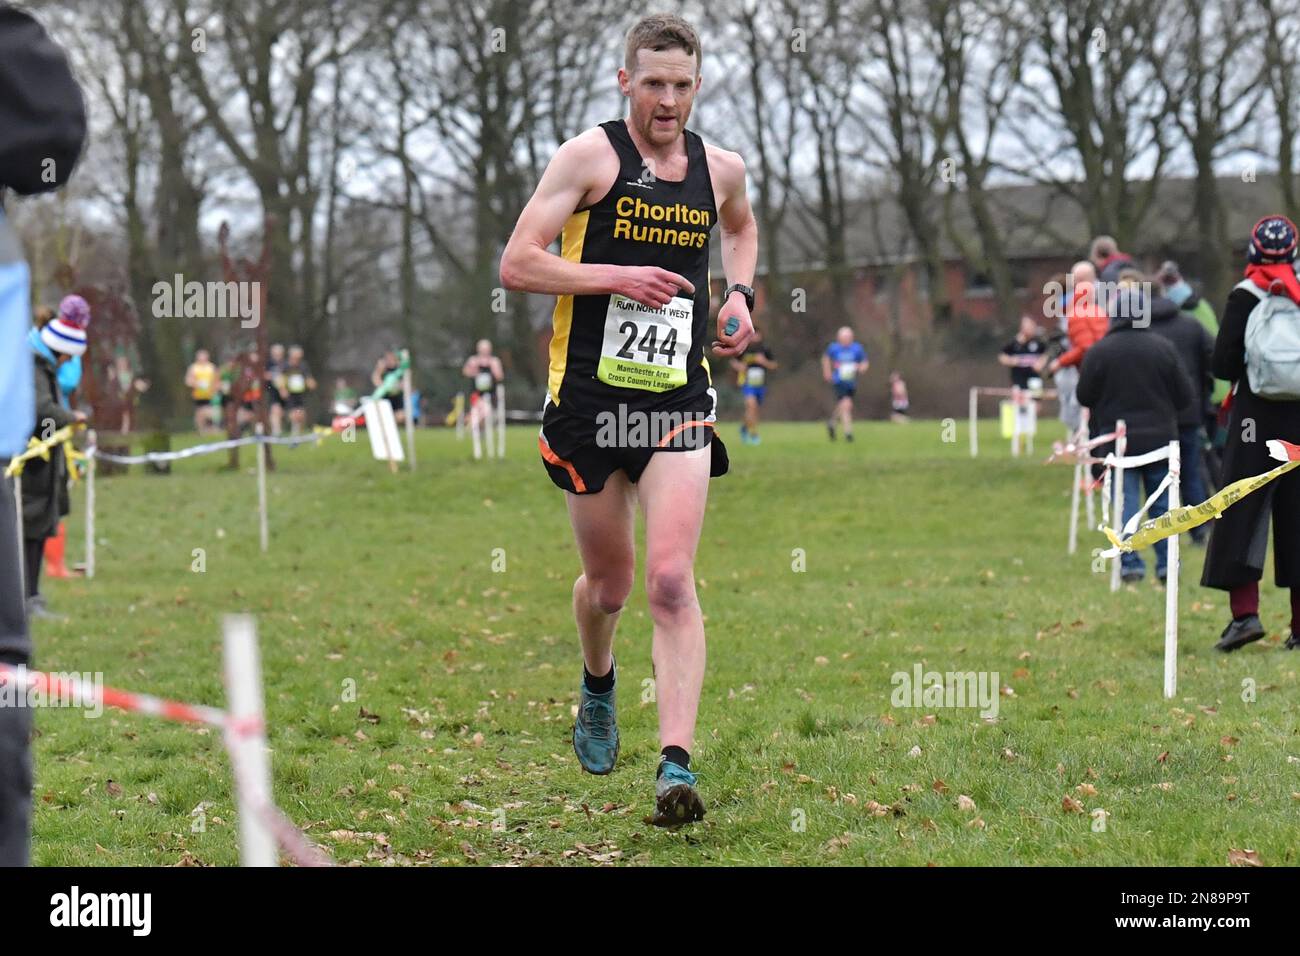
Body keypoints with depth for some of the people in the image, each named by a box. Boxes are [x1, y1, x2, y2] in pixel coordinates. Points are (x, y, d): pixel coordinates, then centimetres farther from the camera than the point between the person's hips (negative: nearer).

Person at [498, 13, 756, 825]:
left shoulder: (721, 169, 7)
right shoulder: (591, 156, -5)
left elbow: (741, 228, 32)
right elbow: (516, 264, -9)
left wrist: (739, 294, 14)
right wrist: (616, 276, -18)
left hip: (679, 399, 1)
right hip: (590, 394, -1)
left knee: (672, 581, -13)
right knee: (609, 581, 13)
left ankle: (677, 765, -18)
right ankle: (598, 686, 47)